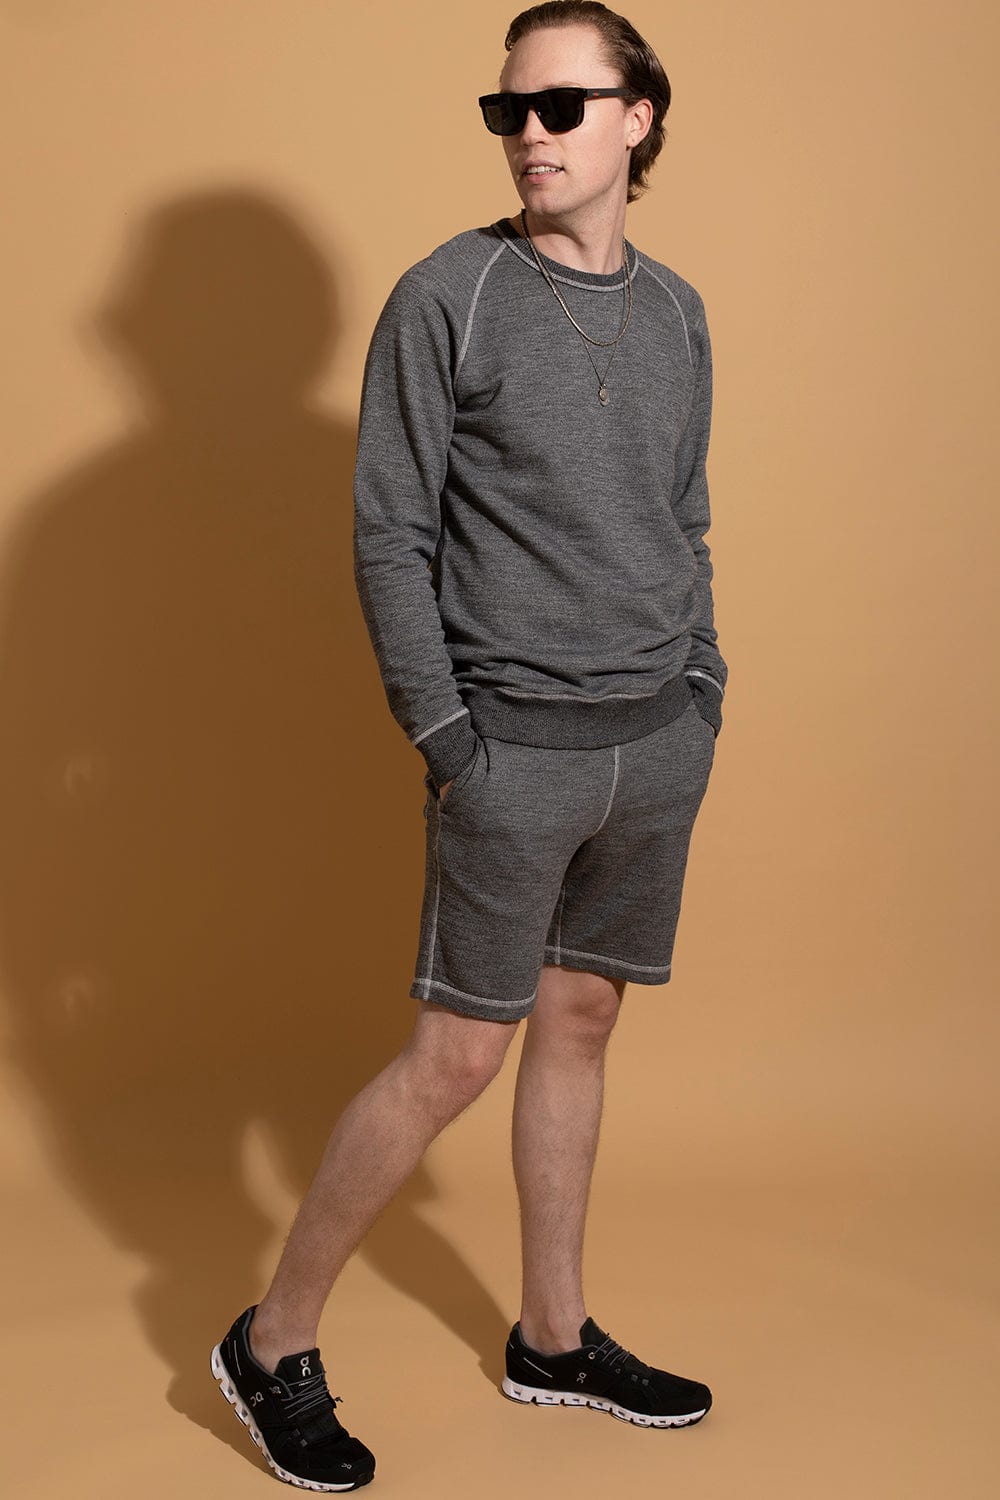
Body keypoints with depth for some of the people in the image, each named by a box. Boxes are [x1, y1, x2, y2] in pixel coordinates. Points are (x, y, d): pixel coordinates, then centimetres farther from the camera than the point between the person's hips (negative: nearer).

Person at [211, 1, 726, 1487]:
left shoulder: (677, 312, 10)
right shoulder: (448, 298, -6)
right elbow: (390, 538, -8)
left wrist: (703, 691, 9)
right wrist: (447, 736, -12)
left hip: (659, 743, 5)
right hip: (517, 748, -5)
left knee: (580, 1022, 13)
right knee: (456, 1056, -2)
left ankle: (555, 1336, 28)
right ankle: (274, 1342, 14)